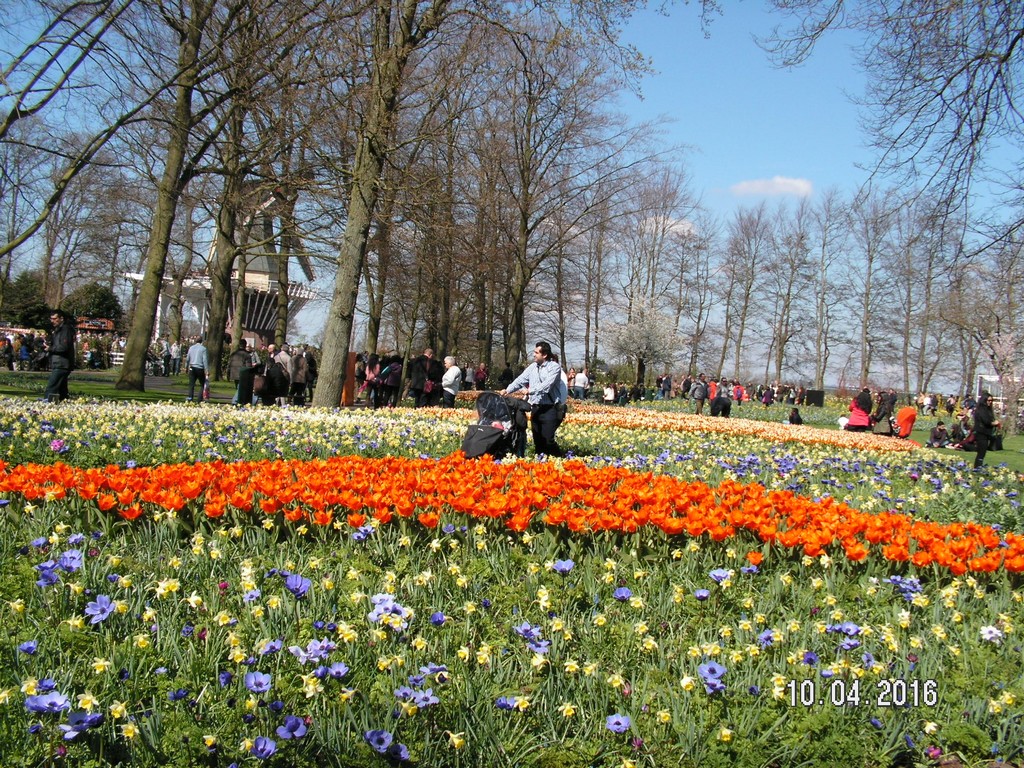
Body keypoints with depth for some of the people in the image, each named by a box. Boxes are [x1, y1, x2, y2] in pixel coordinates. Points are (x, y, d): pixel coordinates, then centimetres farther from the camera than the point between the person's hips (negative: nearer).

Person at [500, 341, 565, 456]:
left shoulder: (554, 367, -7)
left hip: (549, 409, -7)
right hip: (536, 408, 7)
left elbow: (546, 385, -19)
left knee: (548, 440, -11)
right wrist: (507, 390, -7)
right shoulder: (532, 367, 13)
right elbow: (520, 381, 7)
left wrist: (531, 390, -23)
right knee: (537, 440, 10)